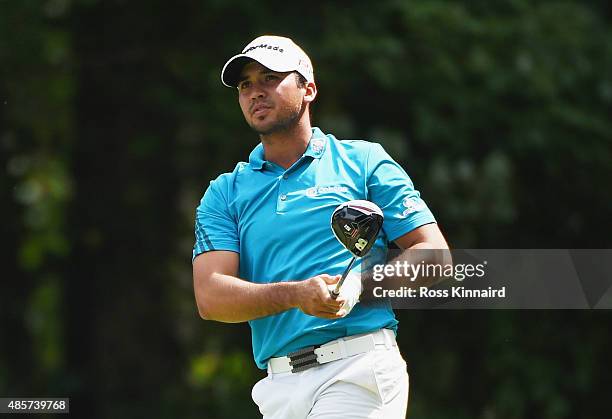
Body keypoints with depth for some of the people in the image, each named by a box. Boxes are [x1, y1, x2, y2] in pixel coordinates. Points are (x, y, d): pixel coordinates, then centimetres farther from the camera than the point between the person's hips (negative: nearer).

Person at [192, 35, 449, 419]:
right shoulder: (225, 193, 15)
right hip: (280, 385, 3)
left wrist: (357, 285, -12)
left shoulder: (364, 161, 10)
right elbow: (210, 296, 1)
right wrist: (295, 294, -16)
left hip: (360, 369, -3)